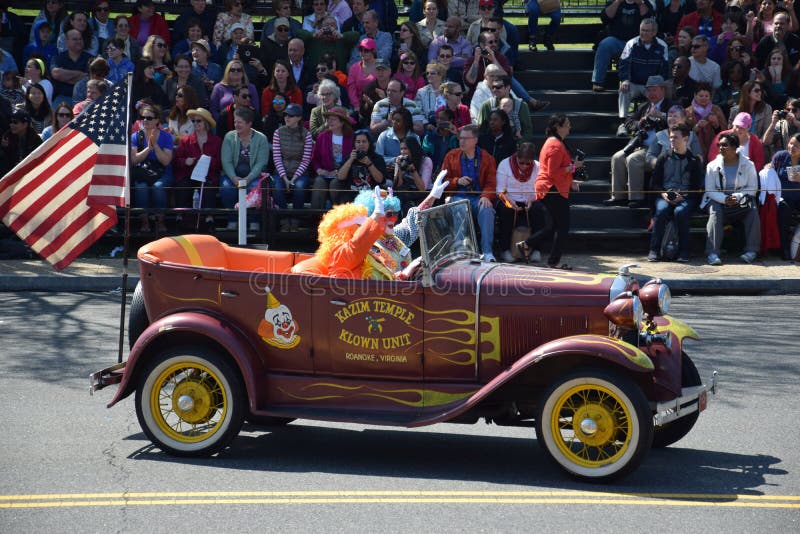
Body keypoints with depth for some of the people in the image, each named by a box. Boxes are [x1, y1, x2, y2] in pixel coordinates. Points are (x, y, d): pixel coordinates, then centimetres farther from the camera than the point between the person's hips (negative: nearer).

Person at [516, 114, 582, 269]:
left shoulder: (553, 142, 18)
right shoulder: (556, 145, -16)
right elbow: (553, 173, -22)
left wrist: (570, 182, 18)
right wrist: (573, 166, -17)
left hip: (549, 190, 11)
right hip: (553, 190, -11)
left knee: (553, 225, 15)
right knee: (563, 227, -5)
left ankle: (526, 245, 16)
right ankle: (554, 261, 1)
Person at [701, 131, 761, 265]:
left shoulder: (748, 165, 2)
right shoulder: (713, 166, 2)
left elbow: (753, 188, -3)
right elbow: (710, 190, -4)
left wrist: (738, 197, -21)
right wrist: (724, 199, -22)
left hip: (741, 200, 0)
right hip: (718, 200, 0)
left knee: (752, 209, -30)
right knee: (715, 211, -32)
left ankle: (751, 251, -26)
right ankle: (713, 253, -38)